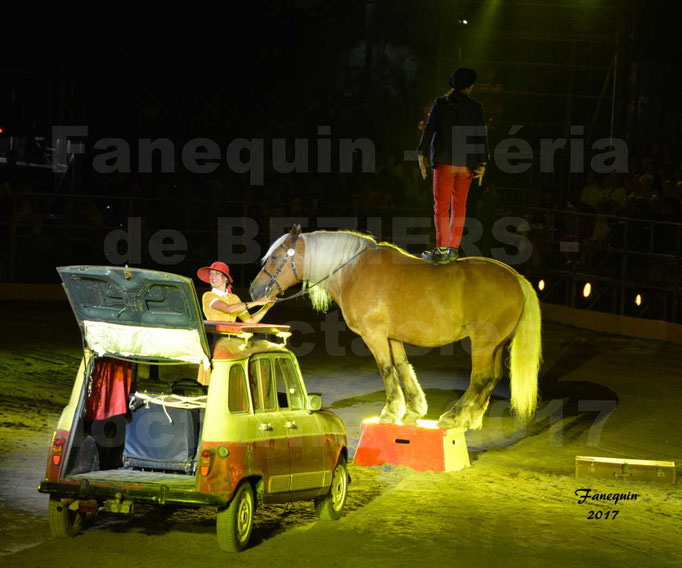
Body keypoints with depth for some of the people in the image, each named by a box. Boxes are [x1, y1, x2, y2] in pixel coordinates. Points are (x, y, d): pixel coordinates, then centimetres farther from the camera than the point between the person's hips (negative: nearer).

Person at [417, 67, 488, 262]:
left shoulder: (440, 104, 1)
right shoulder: (475, 108, 2)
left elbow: (429, 129, -6)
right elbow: (481, 135, -2)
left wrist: (422, 154, -5)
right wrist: (482, 163, -1)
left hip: (444, 161, -2)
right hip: (466, 163, 2)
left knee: (441, 205, -4)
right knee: (459, 205, 11)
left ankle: (441, 249, -14)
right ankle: (453, 248, 7)